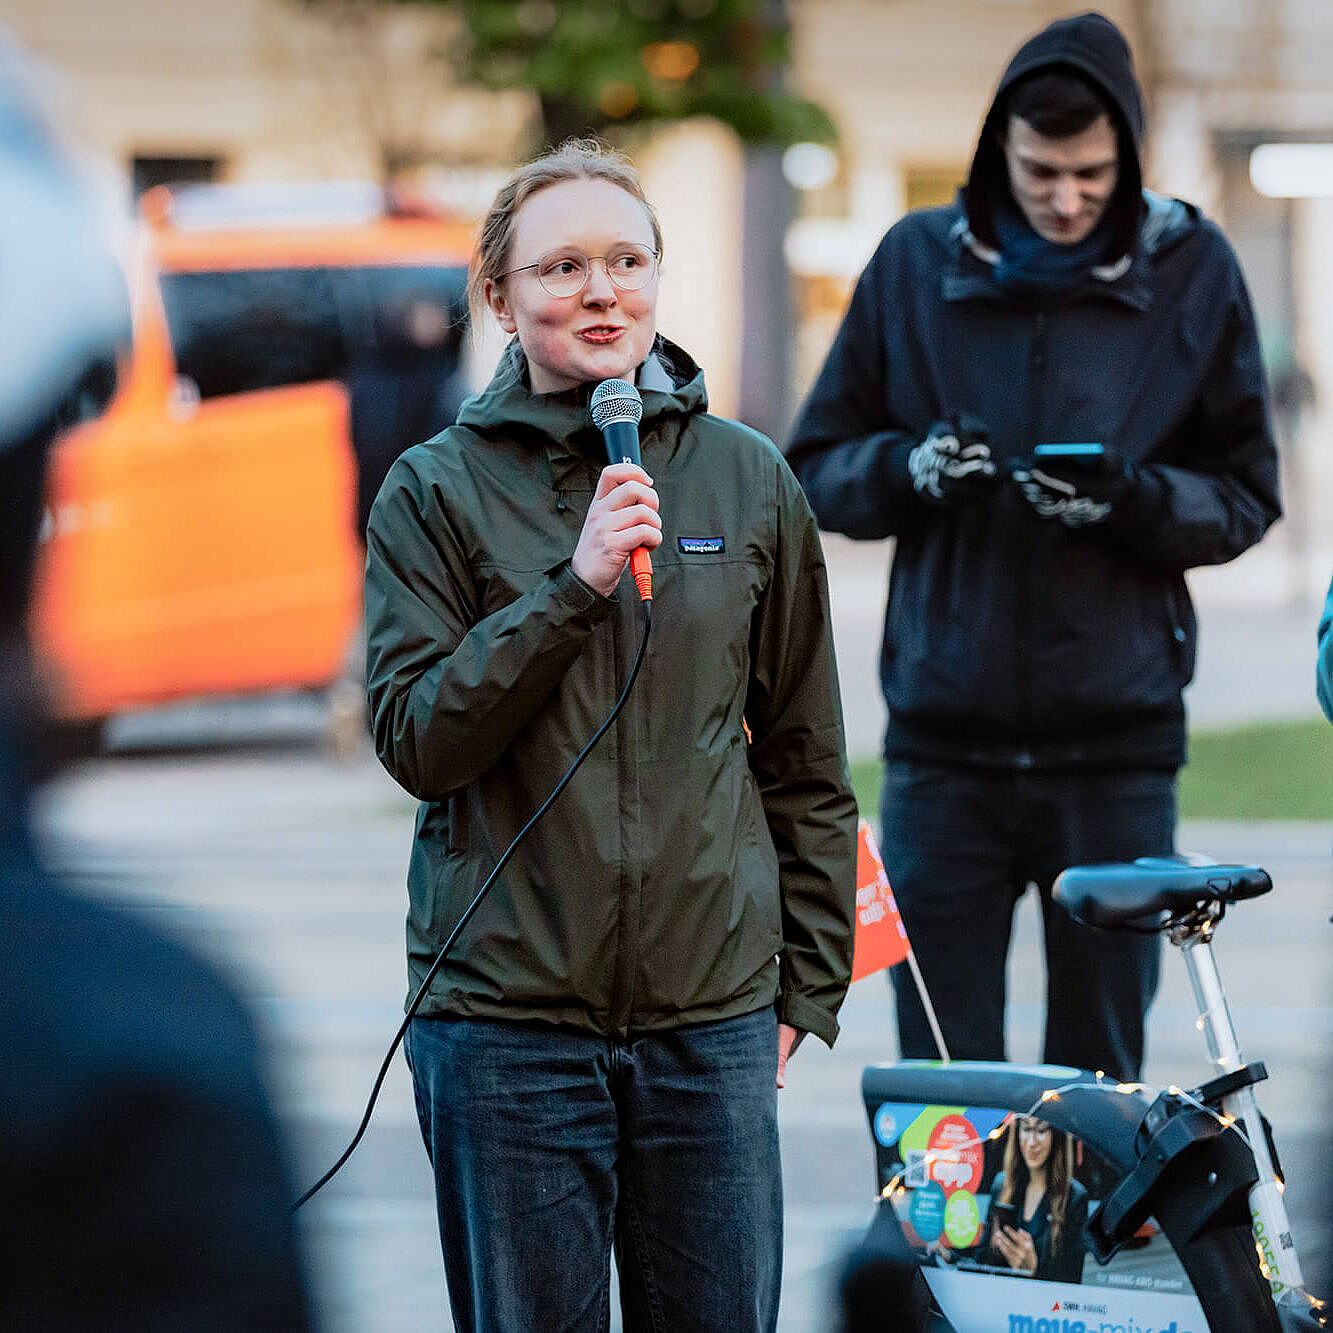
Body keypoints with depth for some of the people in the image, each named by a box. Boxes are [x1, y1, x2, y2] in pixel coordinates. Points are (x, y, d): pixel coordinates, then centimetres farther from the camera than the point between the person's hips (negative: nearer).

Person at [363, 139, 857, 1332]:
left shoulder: (748, 480, 6)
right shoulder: (437, 492, 1)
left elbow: (806, 765, 12)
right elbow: (416, 741, -8)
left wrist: (808, 984, 10)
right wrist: (573, 586, -16)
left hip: (715, 1015, 2)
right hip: (506, 1016, -2)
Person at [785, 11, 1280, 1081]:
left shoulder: (1191, 271, 3)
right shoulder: (917, 263, 5)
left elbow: (1245, 498, 5)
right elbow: (816, 470, 9)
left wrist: (1134, 499, -15)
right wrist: (909, 465, -12)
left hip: (1117, 745, -1)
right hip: (945, 741, 1)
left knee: (1102, 1075, 4)